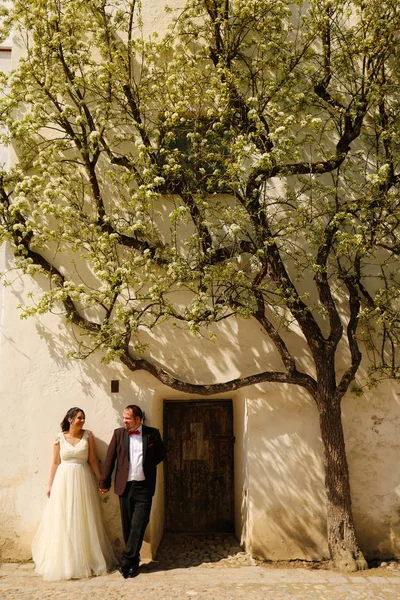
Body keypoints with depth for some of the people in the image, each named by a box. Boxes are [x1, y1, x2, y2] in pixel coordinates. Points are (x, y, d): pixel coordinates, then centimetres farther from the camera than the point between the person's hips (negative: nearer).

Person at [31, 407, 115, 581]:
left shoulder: (88, 435, -1)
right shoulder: (60, 438, 0)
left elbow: (93, 460, 1)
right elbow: (55, 463, 5)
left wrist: (101, 480, -2)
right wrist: (50, 485, 4)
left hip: (83, 481, 0)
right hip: (64, 481, 0)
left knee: (84, 520, 6)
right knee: (63, 521, 5)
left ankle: (87, 559, 19)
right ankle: (63, 561, 18)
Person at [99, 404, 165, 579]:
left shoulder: (152, 433, -1)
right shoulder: (119, 433, 2)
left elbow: (161, 453, 13)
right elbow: (110, 458, 4)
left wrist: (147, 466, 6)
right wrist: (105, 483, 4)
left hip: (144, 487, -2)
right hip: (125, 486, 2)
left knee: (138, 525, -6)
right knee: (127, 526, 9)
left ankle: (126, 561, 3)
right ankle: (134, 562, 21)